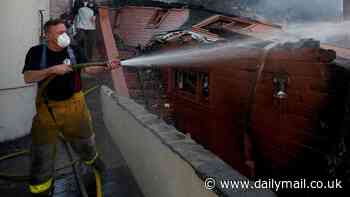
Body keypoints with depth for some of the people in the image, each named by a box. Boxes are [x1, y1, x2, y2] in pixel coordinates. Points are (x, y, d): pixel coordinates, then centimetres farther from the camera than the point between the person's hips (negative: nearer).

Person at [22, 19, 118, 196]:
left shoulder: (73, 51, -3)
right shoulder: (36, 52, -9)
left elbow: (89, 69, -7)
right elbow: (27, 77, -17)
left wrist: (105, 68, -25)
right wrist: (53, 69, -27)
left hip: (74, 104, 2)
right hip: (48, 107, -1)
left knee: (83, 138, 20)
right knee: (42, 149, 7)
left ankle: (91, 157, 53)